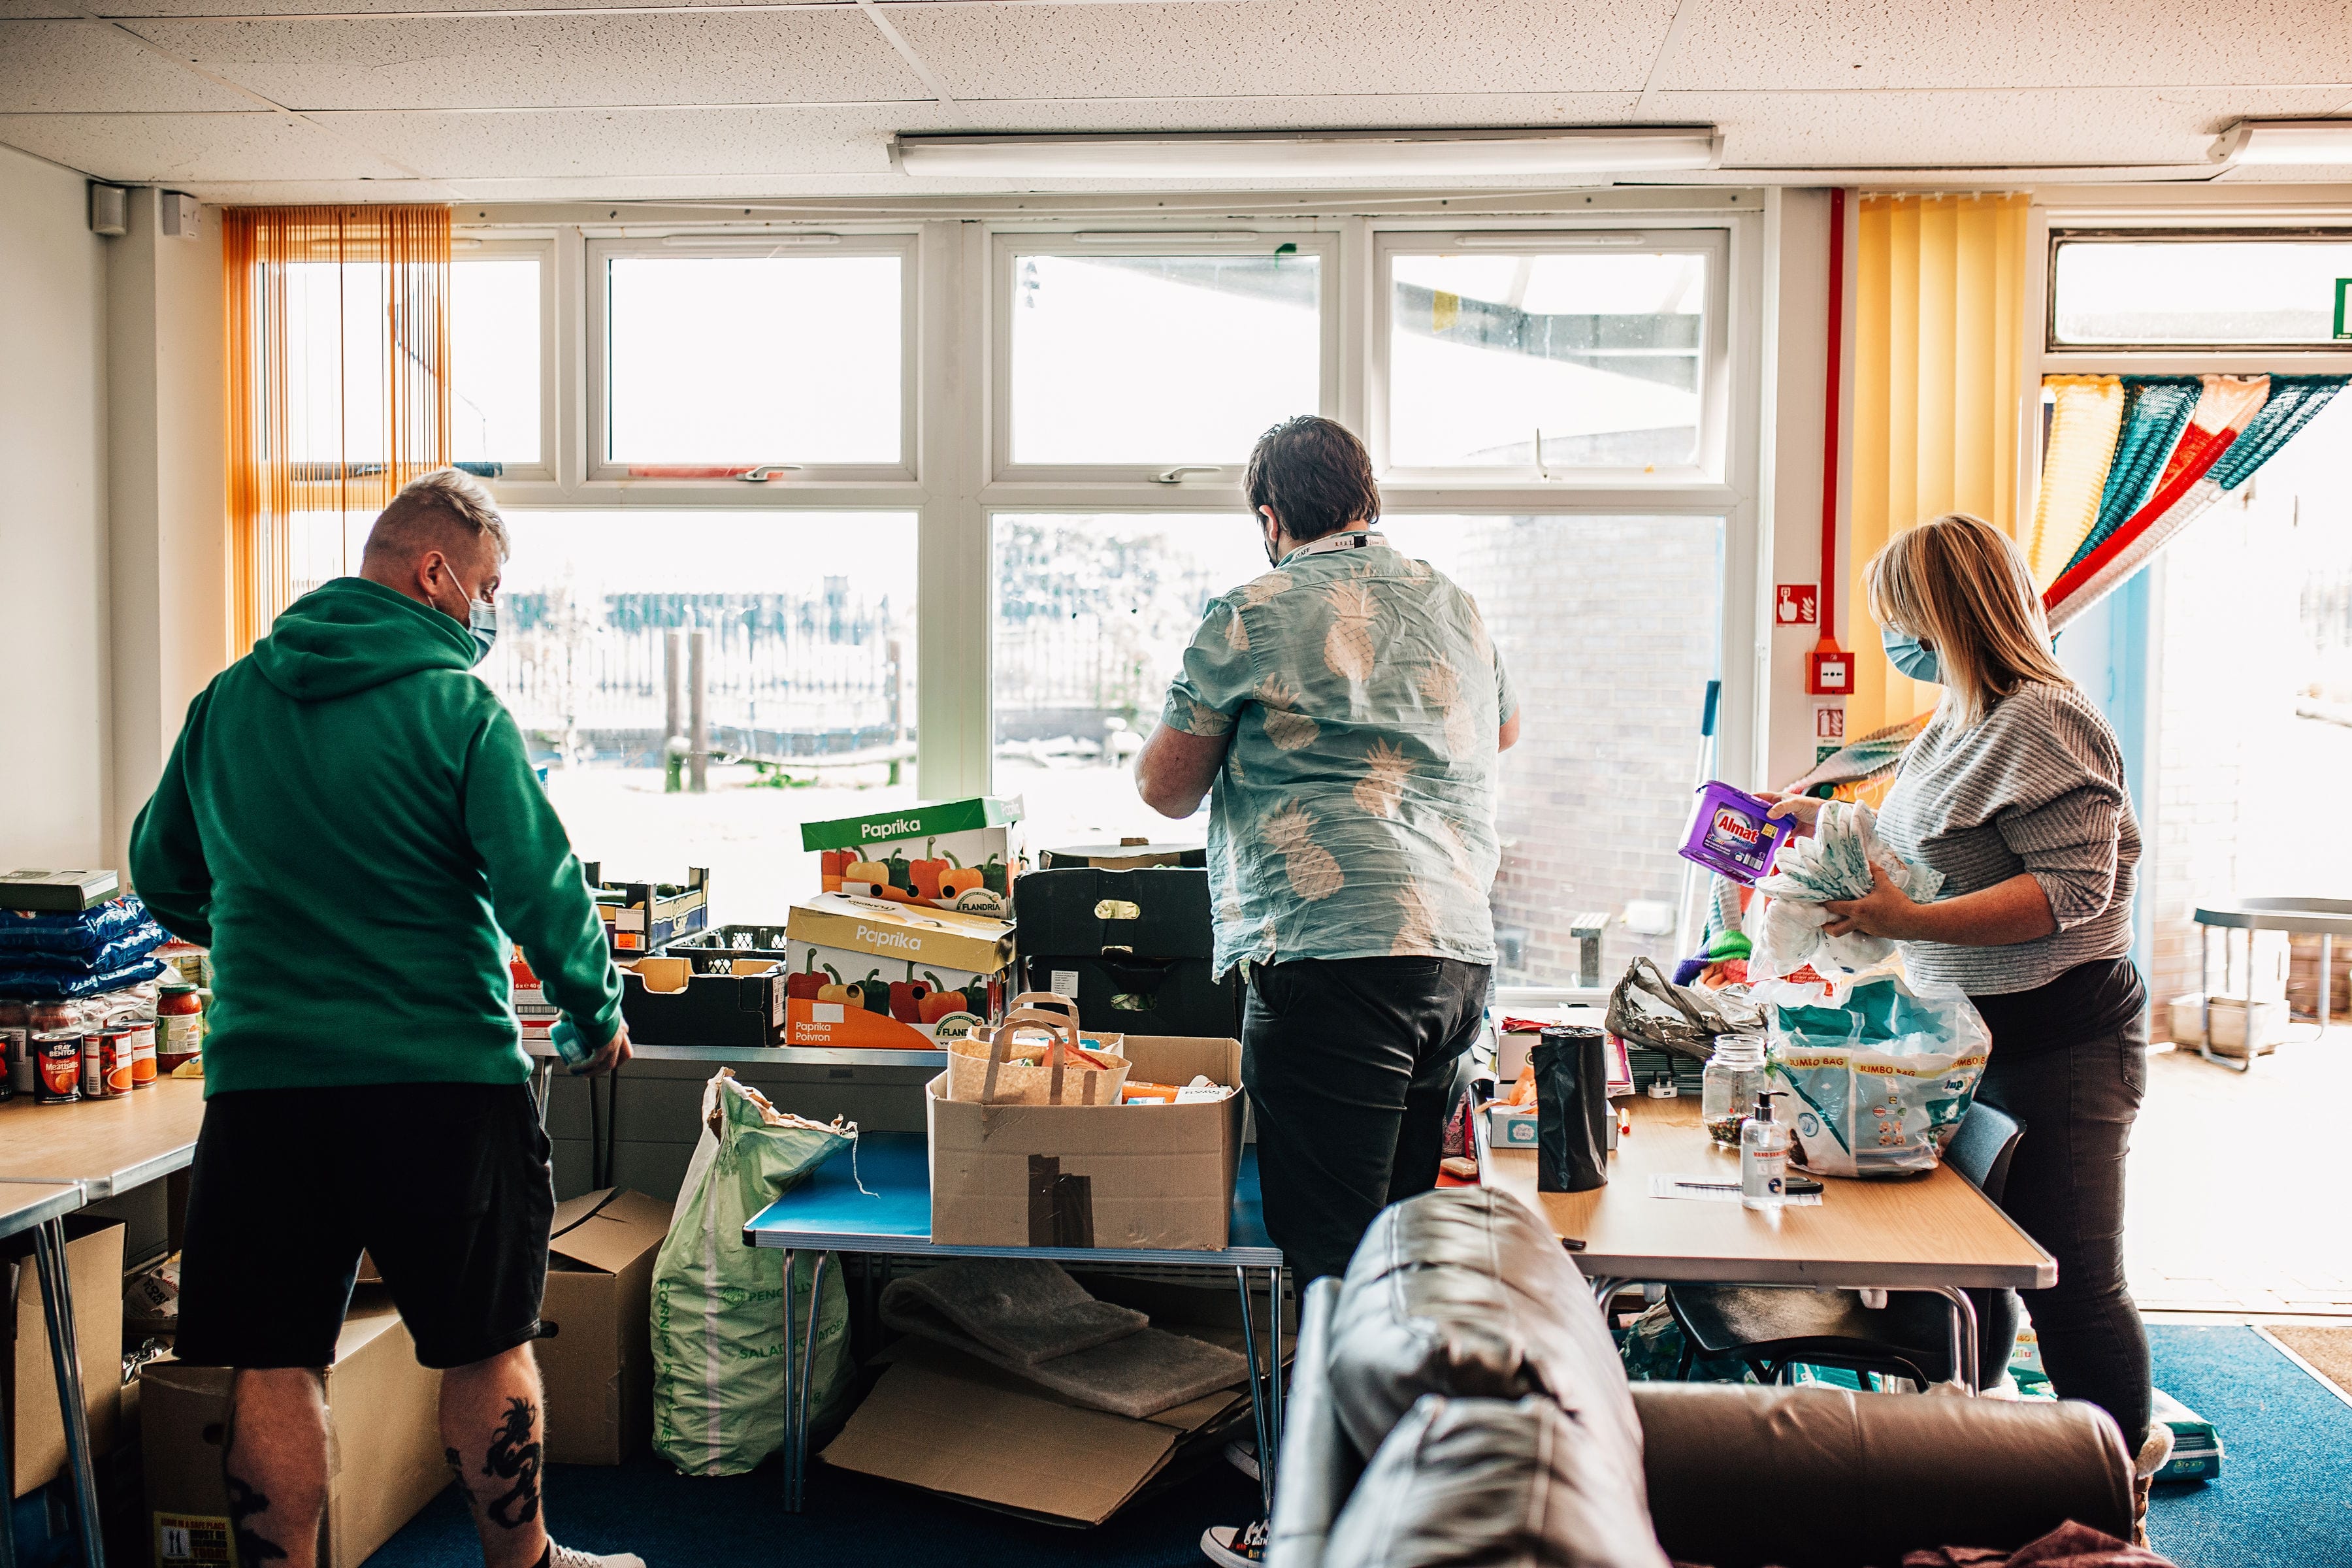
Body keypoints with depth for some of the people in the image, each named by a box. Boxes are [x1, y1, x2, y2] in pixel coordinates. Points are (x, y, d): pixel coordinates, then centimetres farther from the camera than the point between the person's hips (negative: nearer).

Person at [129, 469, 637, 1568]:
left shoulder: (227, 699, 8)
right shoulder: (457, 707, -9)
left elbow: (162, 879, 17)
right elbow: (541, 886, -14)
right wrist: (599, 1016, 1)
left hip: (261, 1075, 4)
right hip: (442, 1076, -4)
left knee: (271, 1365, 11)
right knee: (489, 1348, 11)